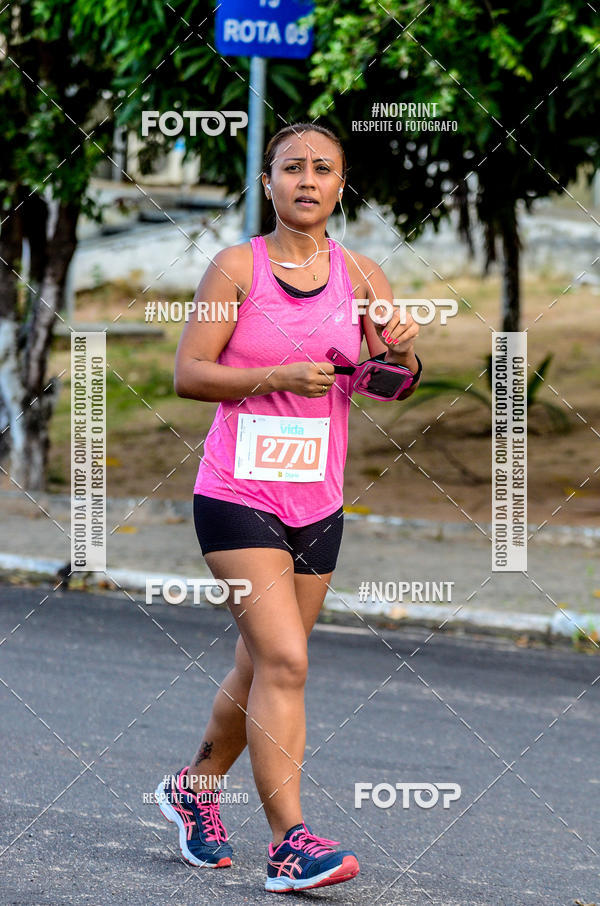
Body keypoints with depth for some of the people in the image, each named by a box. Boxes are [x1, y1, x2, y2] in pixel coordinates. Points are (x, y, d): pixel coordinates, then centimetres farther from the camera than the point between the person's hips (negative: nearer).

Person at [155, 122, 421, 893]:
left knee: (261, 668, 14)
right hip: (237, 494, -5)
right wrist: (278, 376, -20)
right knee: (283, 661, -16)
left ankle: (195, 787, 37)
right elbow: (187, 373, -7)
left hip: (317, 503, 5)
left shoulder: (358, 274, 5)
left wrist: (401, 353, -20)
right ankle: (290, 844, -16)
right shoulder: (237, 267, -4)